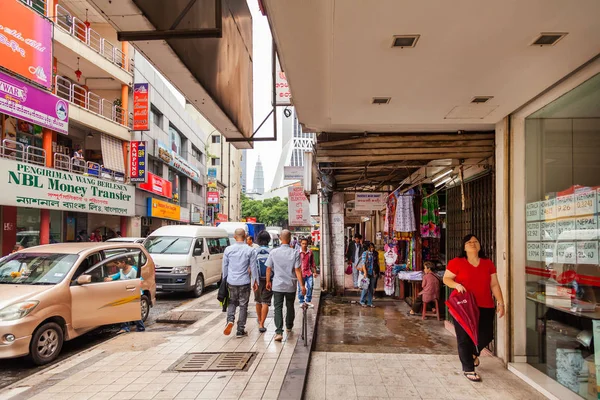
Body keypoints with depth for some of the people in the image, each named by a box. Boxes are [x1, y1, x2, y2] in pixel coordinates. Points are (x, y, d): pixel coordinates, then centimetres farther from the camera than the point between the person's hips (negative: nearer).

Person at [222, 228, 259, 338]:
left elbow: (225, 266, 7)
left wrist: (224, 280, 19)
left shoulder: (228, 249, -1)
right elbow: (253, 267, -3)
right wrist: (255, 281, 8)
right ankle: (240, 331, 12)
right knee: (243, 305, 8)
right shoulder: (250, 250, -7)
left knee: (232, 303, 19)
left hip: (231, 282, 2)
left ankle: (230, 320, -5)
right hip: (244, 282, -2)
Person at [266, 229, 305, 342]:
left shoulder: (273, 252, -5)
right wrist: (302, 285, -6)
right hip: (291, 286, 0)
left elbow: (268, 268, 2)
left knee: (278, 308, 2)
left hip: (277, 285, 0)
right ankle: (289, 327, 38)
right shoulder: (295, 253, -9)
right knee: (290, 307, 19)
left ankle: (279, 332, -10)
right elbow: (297, 270, -11)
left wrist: (268, 281, 15)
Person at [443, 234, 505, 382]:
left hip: (485, 307, 4)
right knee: (465, 338, 2)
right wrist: (457, 285, -18)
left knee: (486, 336, 7)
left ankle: (473, 353, 41)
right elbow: (446, 278, 1)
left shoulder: (488, 263, 7)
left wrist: (501, 303, 5)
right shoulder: (456, 263, -5)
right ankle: (468, 369, 18)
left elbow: (494, 285, 9)